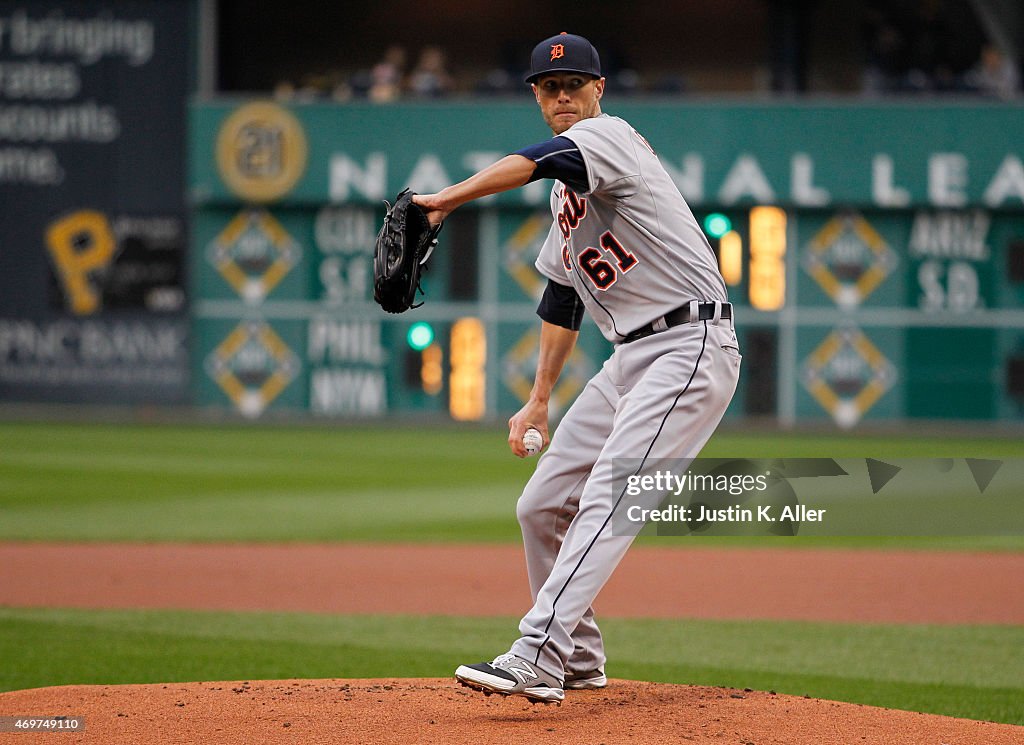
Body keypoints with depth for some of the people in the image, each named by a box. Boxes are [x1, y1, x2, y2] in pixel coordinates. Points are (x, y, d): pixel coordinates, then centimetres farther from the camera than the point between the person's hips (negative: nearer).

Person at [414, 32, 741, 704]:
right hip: (632, 360, 10)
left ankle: (537, 657, -32)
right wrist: (540, 399, 24)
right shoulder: (568, 191, 20)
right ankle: (578, 660, 23)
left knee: (607, 498, -22)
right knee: (542, 506, 11)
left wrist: (447, 200, -40)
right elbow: (562, 298, 27)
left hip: (690, 345, -10)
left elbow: (534, 163, -30)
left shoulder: (605, 135, -8)